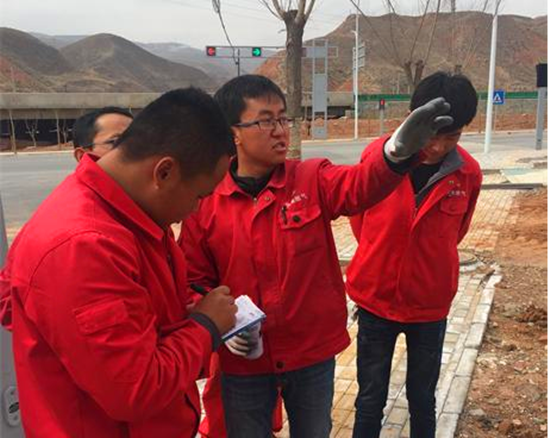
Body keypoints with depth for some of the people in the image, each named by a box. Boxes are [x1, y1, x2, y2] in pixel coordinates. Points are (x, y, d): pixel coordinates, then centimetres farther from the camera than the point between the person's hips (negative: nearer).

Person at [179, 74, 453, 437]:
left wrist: (400, 150, -50)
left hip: (313, 353, 1)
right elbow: (194, 280, 0)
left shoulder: (312, 180, -8)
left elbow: (360, 185, -29)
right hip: (243, 360, 0)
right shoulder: (204, 201, -8)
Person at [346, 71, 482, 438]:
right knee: (371, 400, 12)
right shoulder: (376, 155, -15)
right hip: (375, 299, -1)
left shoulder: (469, 173, -11)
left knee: (422, 399, 17)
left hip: (431, 305, 1)